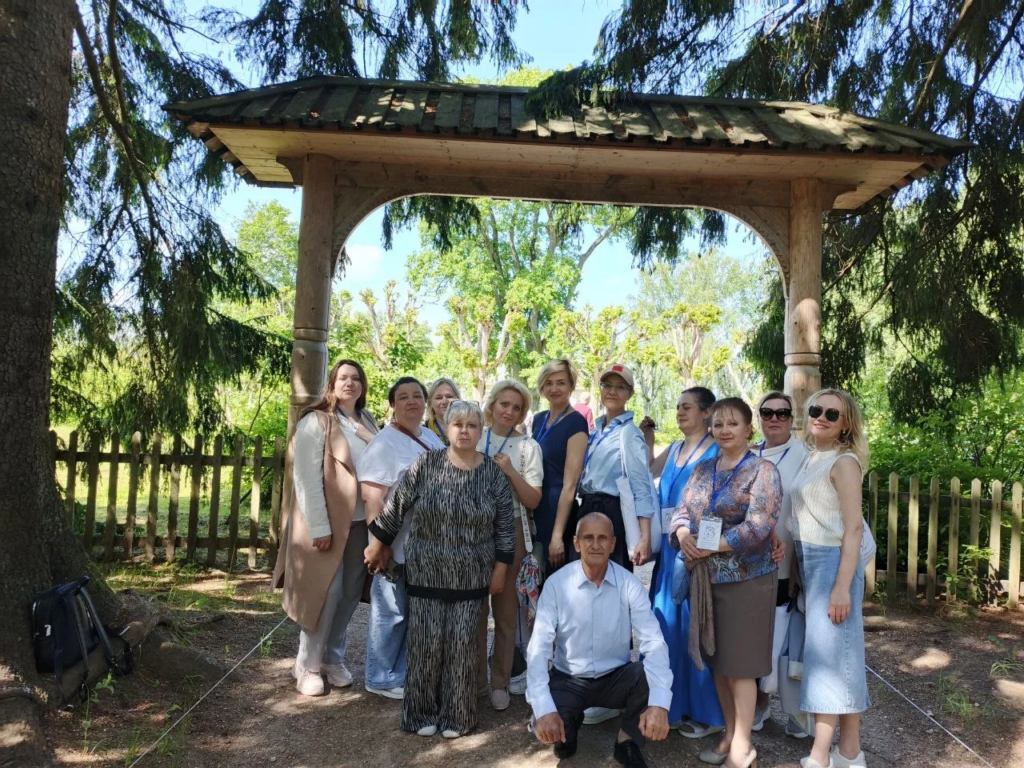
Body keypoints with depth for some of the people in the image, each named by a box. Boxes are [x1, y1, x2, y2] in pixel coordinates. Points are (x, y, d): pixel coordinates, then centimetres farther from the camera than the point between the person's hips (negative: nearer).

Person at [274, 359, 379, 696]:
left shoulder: (368, 422, 10)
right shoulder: (316, 421, -8)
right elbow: (307, 477, -14)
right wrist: (319, 527, -18)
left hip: (361, 521, 6)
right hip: (329, 521, -5)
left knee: (351, 592, 10)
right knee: (326, 592, -2)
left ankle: (333, 658, 26)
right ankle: (307, 666, 15)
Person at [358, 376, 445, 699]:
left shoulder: (431, 437, 11)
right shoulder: (384, 444, -14)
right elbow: (372, 497, -19)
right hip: (399, 546, -8)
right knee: (392, 614, 4)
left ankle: (404, 674, 32)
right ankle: (382, 679, 21)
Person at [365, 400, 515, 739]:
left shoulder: (494, 473, -2)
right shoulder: (426, 464, -6)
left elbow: (505, 526, 2)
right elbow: (396, 506, 0)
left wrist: (500, 568, 1)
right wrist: (379, 543, 5)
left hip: (470, 577, 1)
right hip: (426, 572, 0)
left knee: (462, 643, 4)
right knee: (427, 641, 5)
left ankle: (456, 713, 20)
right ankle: (423, 711, 22)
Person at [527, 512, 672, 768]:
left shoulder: (629, 584, -12)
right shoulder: (556, 584, -15)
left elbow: (653, 642, -20)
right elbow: (539, 648, -18)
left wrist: (660, 703, -37)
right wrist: (544, 709, -32)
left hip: (616, 677, 1)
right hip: (568, 680, 0)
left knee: (652, 677, -30)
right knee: (546, 727, -29)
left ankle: (627, 741, 2)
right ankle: (570, 722, 12)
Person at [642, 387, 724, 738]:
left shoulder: (717, 451, -8)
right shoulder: (674, 449, 13)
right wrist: (645, 441, 14)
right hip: (670, 547, 7)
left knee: (695, 627, 1)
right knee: (668, 624, 11)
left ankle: (706, 712, 15)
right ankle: (675, 704, 26)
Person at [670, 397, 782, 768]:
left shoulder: (762, 470, -8)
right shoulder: (702, 470, 10)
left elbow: (757, 528, -18)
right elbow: (681, 511, 8)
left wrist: (709, 547, -17)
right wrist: (683, 536, -14)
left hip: (745, 579, -6)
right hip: (706, 577, 6)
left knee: (740, 663, 2)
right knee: (717, 659, 13)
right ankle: (729, 733, 29)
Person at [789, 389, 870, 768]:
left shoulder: (844, 462, -11)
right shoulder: (810, 458, 11)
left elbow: (853, 527, -16)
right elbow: (804, 518, 10)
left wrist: (843, 585, -21)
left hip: (834, 562, -8)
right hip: (809, 563, 8)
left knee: (827, 653, -3)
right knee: (839, 654, 12)